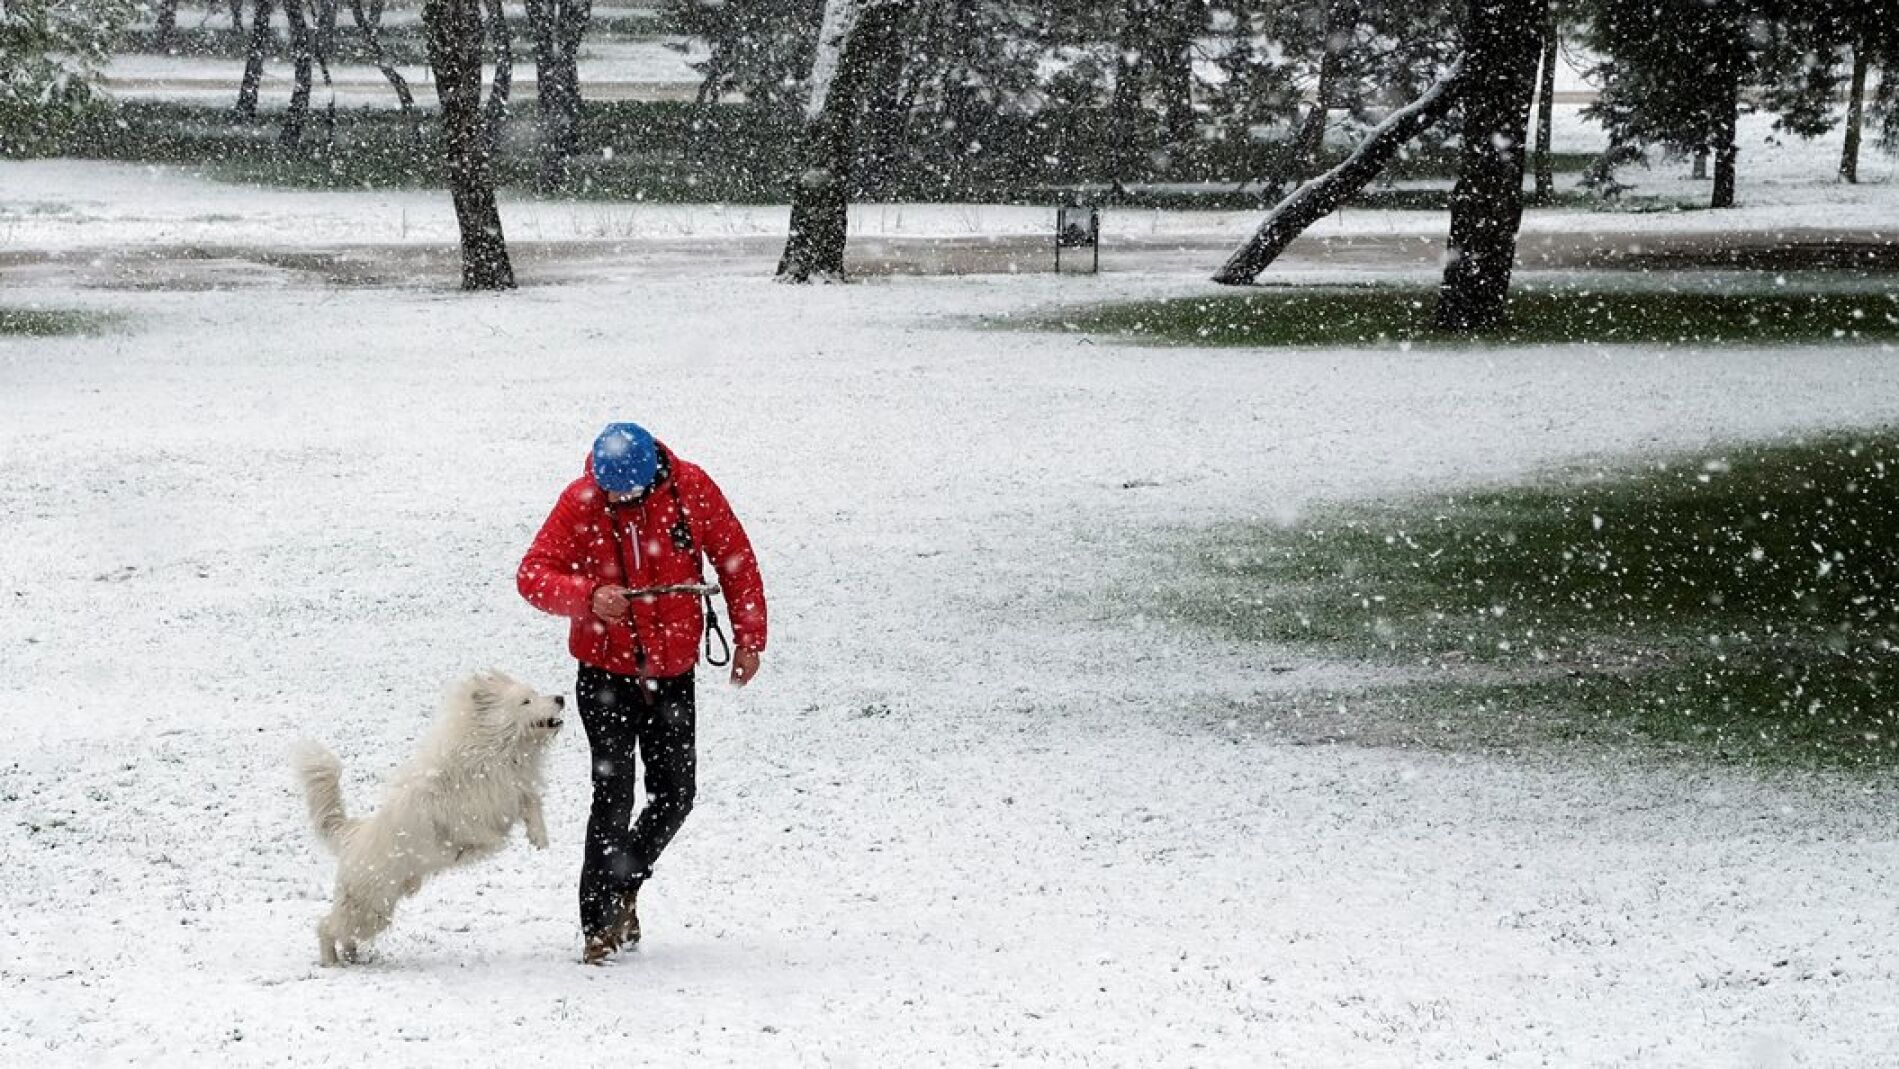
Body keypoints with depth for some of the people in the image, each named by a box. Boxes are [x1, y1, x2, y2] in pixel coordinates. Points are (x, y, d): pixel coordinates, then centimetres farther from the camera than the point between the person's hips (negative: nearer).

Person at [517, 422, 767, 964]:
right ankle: (599, 923, -3)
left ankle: (624, 884, 31)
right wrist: (588, 595, -33)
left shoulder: (691, 489, -10)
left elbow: (736, 559, 3)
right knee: (614, 794, -10)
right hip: (605, 672, -3)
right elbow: (532, 574, -14)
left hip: (673, 671, 3)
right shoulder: (580, 502, -14)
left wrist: (749, 638, 3)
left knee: (675, 794, 6)